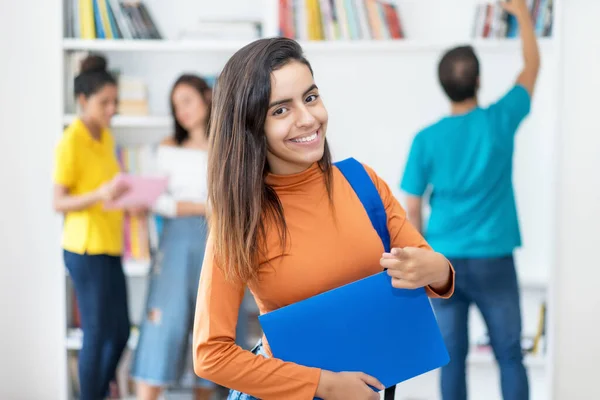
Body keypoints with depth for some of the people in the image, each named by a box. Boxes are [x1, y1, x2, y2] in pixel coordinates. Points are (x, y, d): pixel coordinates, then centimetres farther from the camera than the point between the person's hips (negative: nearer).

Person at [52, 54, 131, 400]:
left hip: (109, 247, 8)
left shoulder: (106, 137, 11)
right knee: (97, 333, -1)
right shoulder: (70, 142, -13)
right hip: (86, 250, -8)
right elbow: (59, 202, -14)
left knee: (121, 331, 12)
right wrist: (99, 195, -29)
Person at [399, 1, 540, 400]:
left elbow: (413, 210, -2)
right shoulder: (500, 120, -7)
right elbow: (532, 67, 10)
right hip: (493, 260, -1)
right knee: (509, 354, 7)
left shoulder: (426, 139, -6)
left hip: (444, 261, 1)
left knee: (452, 356, 9)